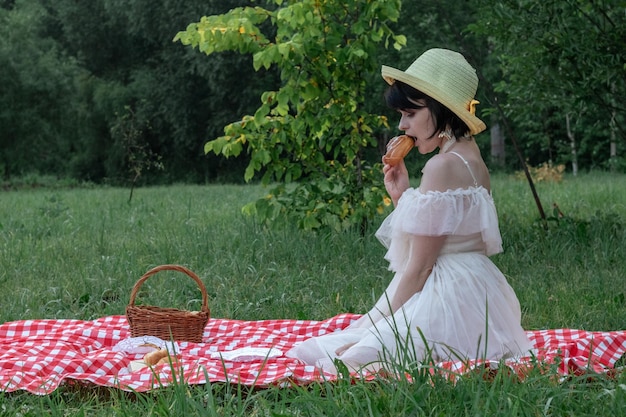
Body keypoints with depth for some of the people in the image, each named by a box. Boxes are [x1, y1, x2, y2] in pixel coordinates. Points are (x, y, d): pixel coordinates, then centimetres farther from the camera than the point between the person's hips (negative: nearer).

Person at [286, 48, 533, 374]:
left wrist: (378, 330, -10)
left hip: (447, 303, -11)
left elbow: (419, 267, -16)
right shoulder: (471, 161, 15)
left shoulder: (444, 166, -16)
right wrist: (401, 197, 12)